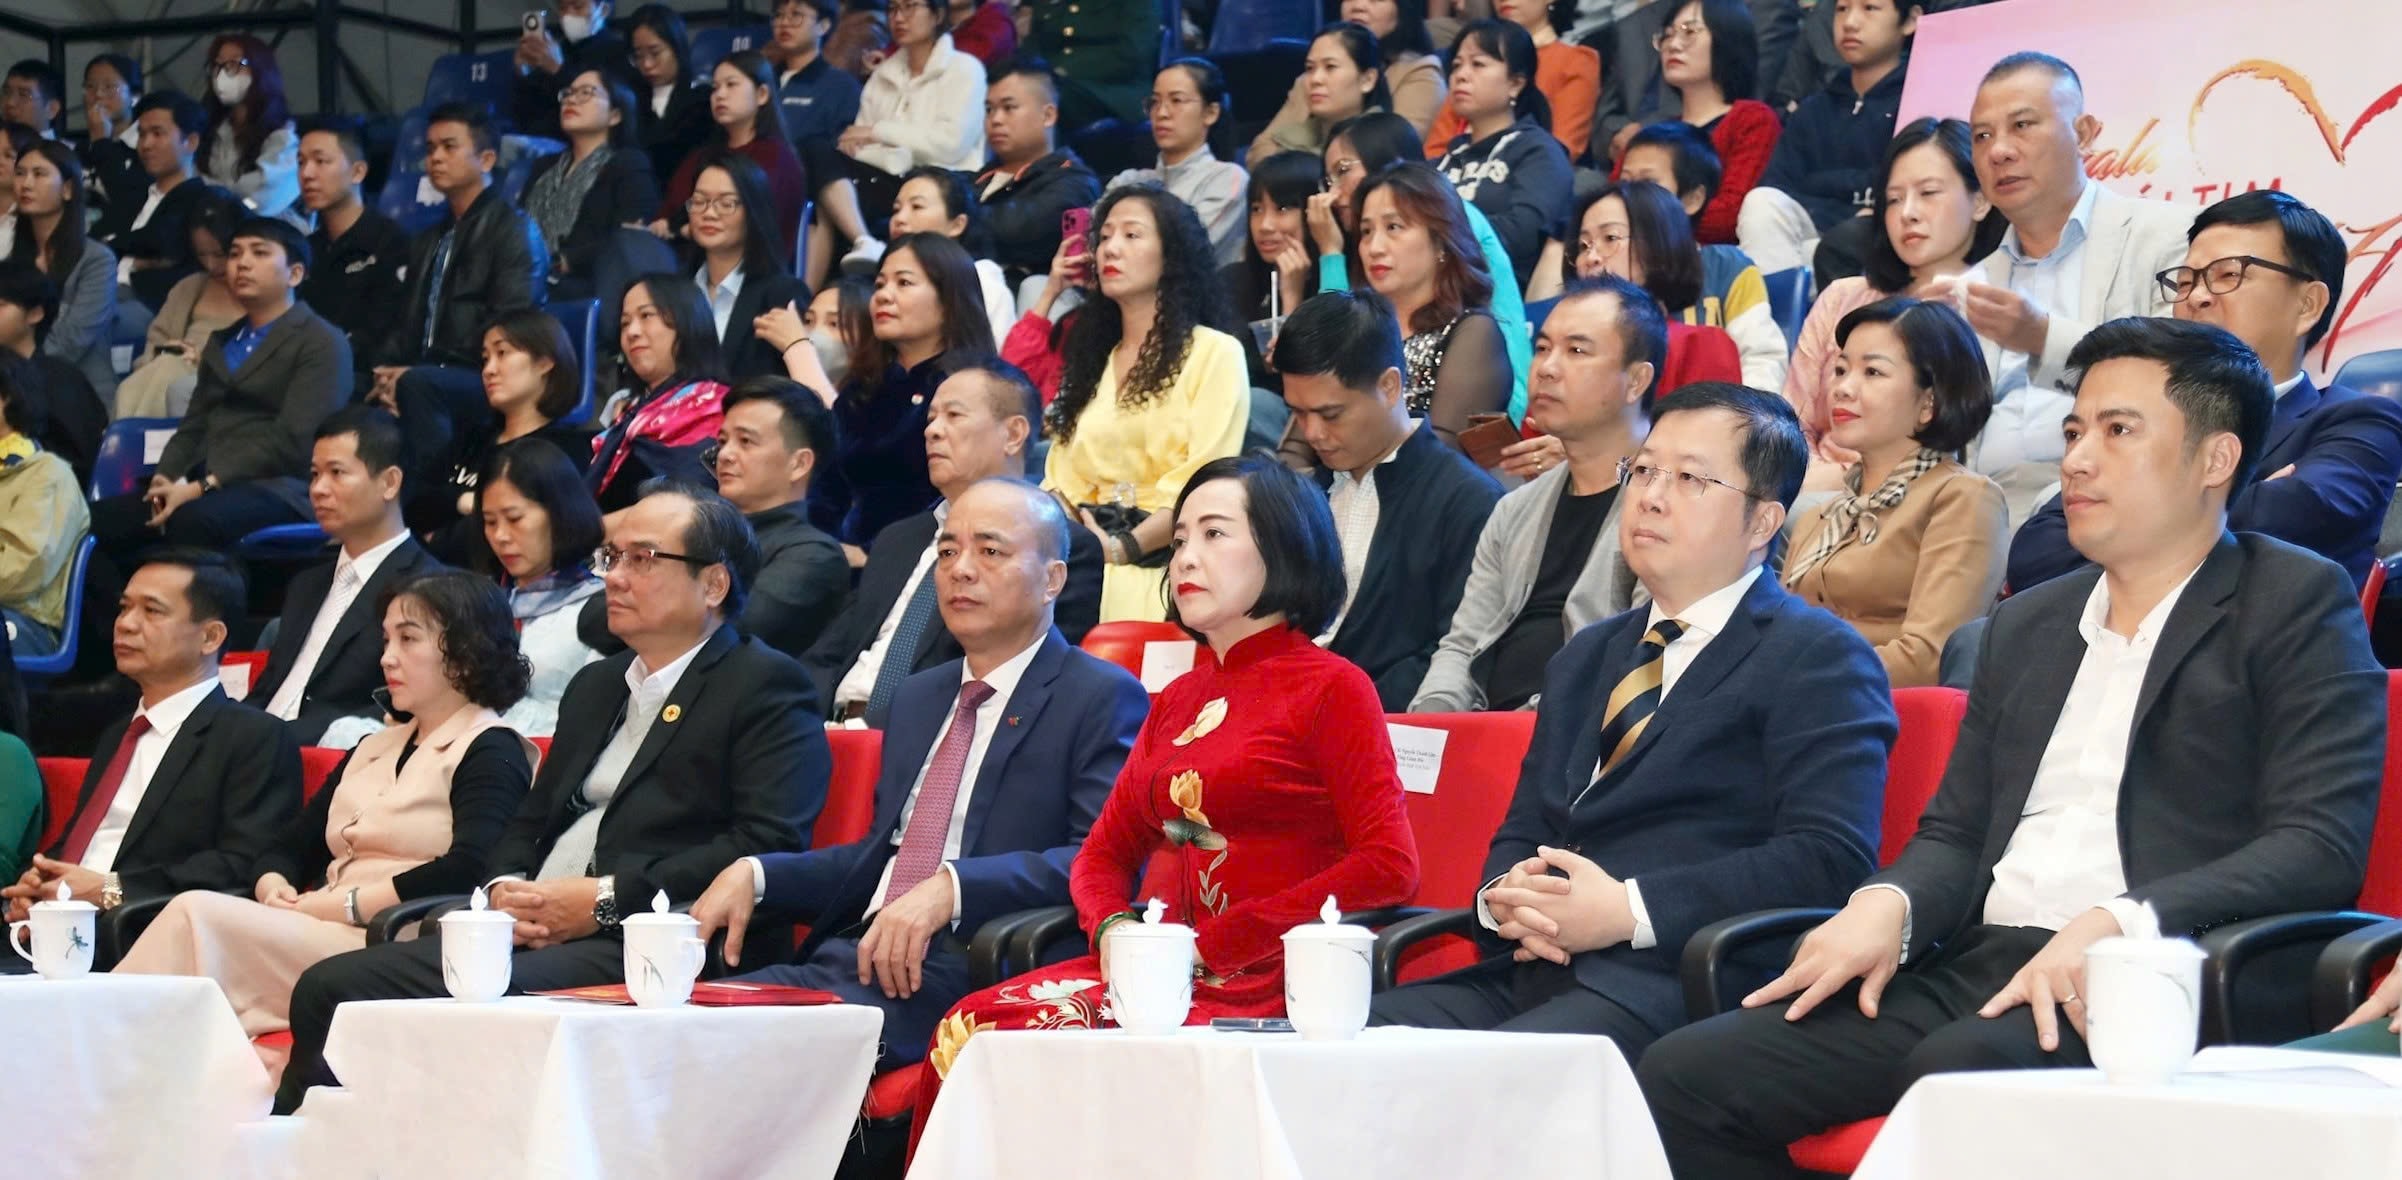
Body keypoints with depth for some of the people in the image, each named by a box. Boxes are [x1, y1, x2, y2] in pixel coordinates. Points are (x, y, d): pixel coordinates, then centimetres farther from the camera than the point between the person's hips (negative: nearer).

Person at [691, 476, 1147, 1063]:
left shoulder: (1103, 699, 0)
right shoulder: (921, 696, 26)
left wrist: (950, 889, -26)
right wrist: (754, 874, 11)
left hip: (969, 975, -7)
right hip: (860, 958, 7)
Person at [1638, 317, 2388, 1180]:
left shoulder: (2297, 605, 4)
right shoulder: (2027, 625, 26)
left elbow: (2321, 844, -8)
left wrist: (2120, 924, -23)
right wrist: (1888, 906, -1)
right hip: (1977, 970, 7)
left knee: (1955, 1070, -39)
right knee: (1679, 1078, -13)